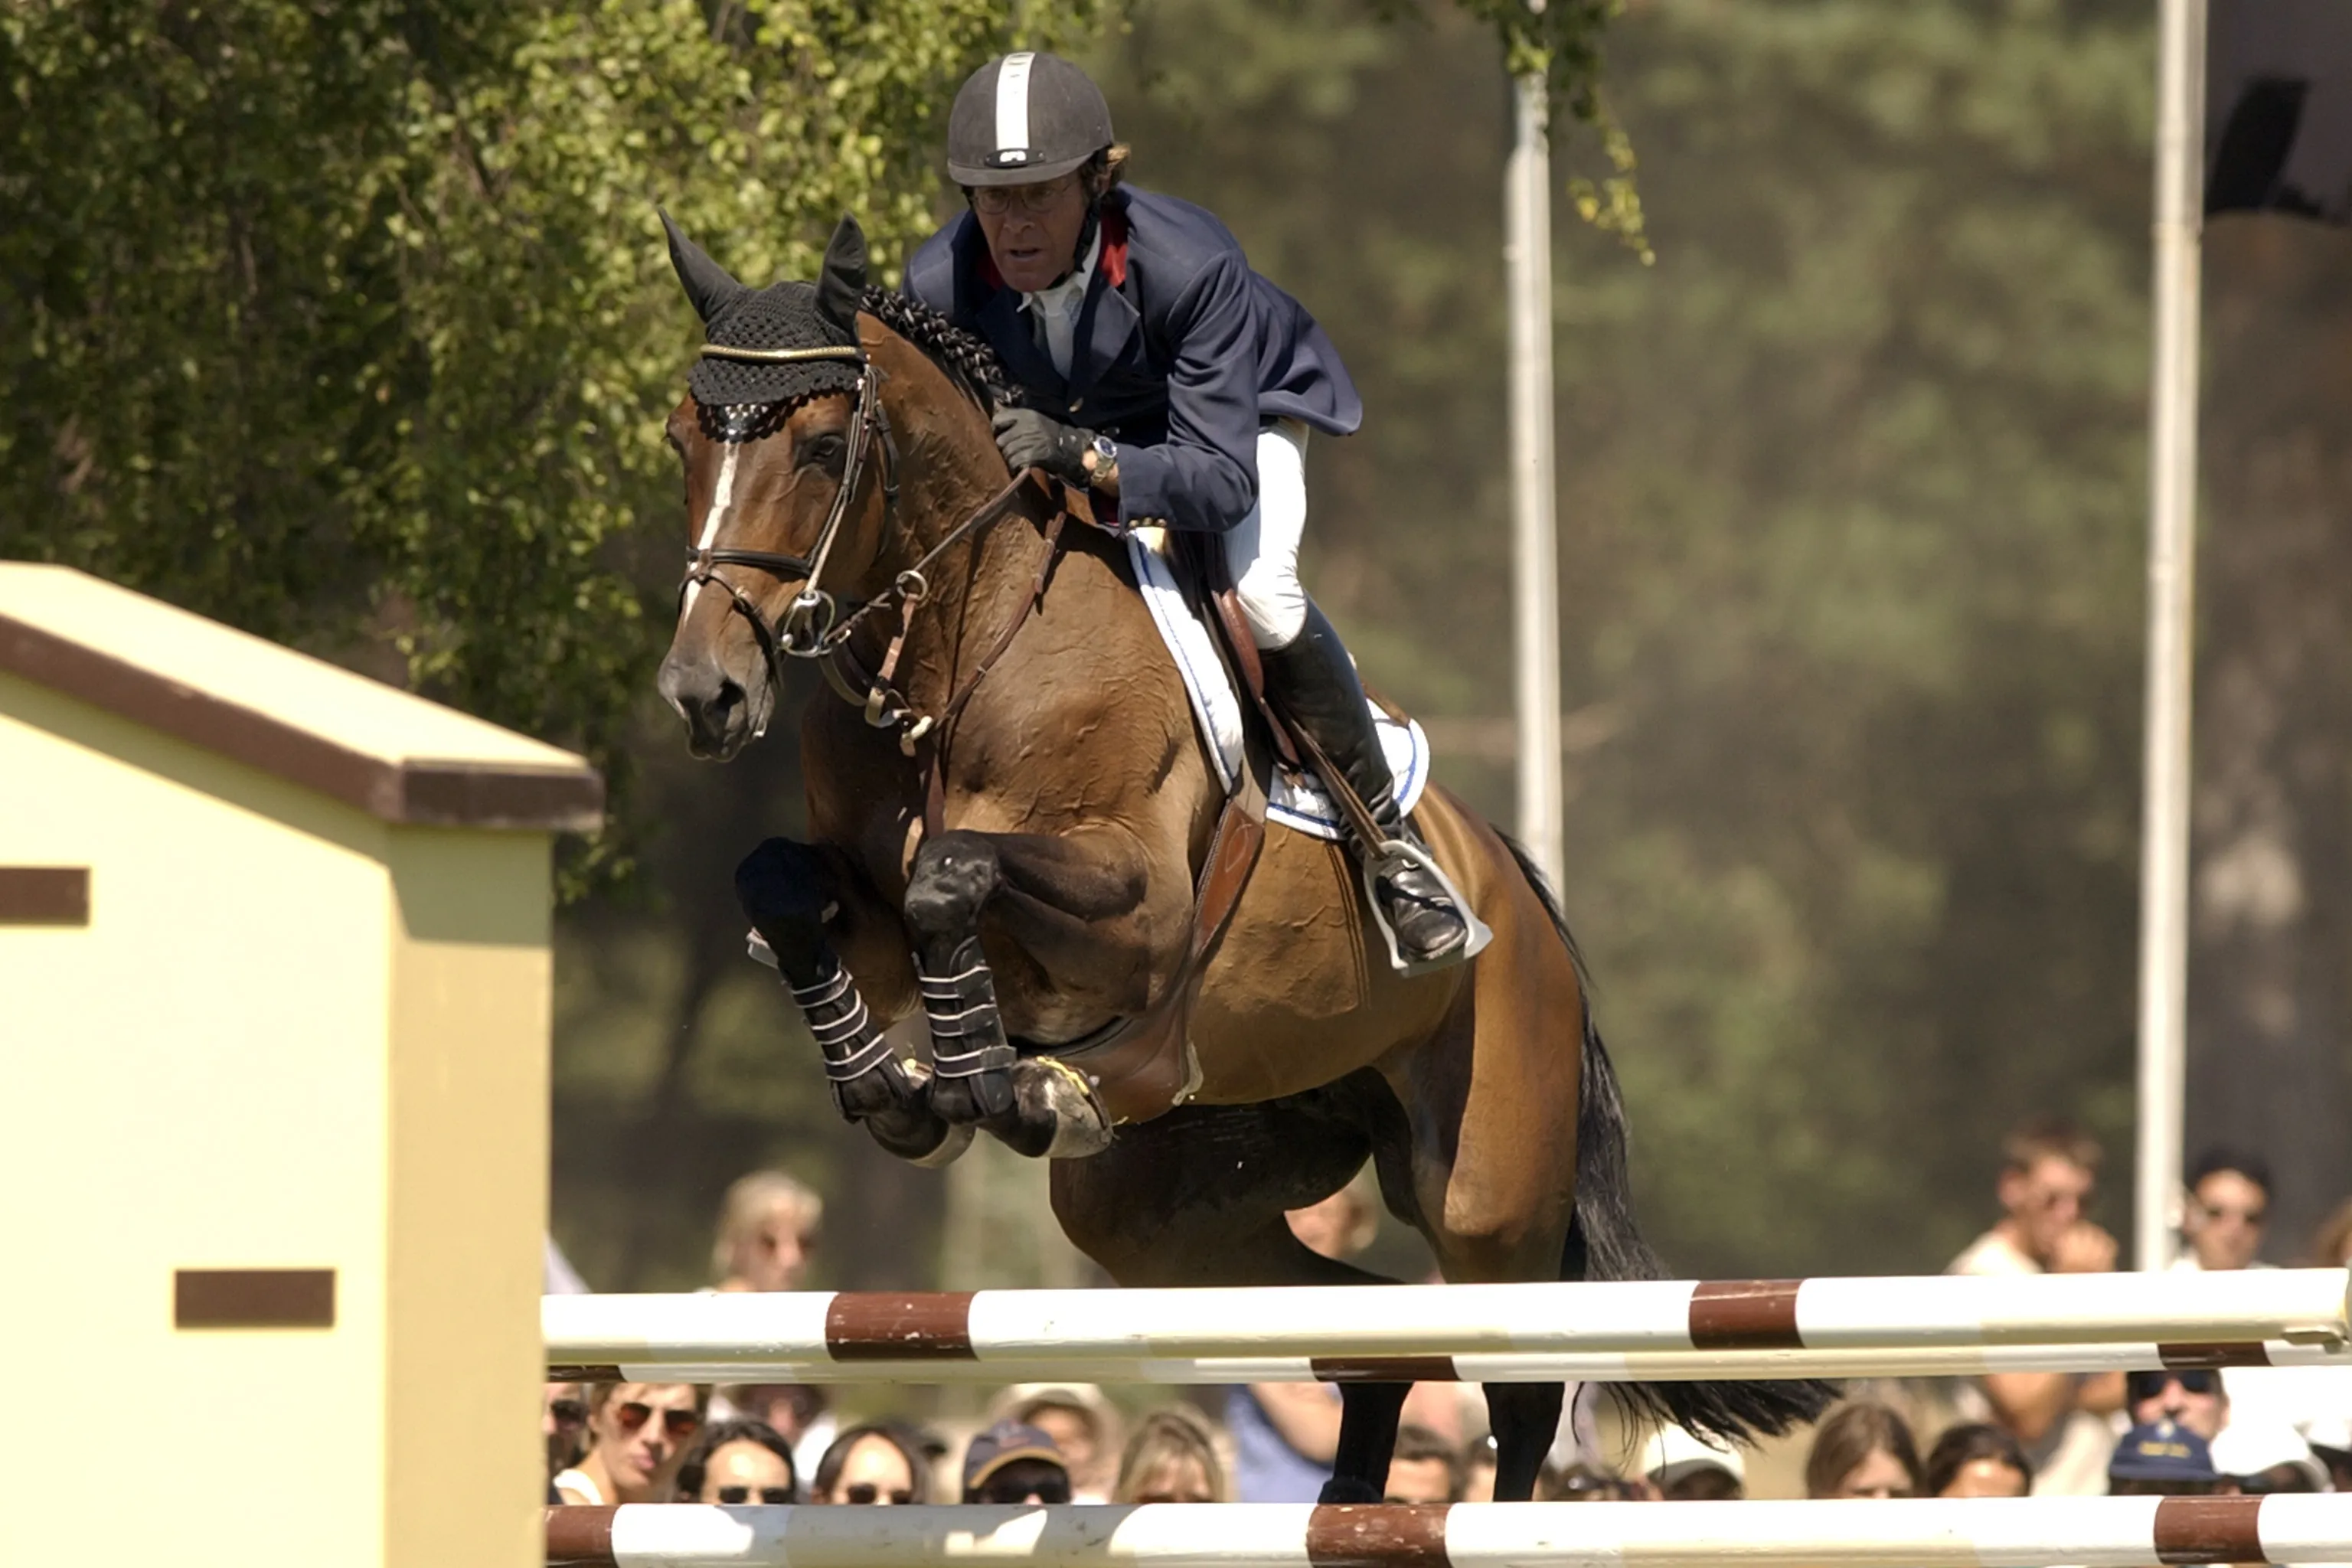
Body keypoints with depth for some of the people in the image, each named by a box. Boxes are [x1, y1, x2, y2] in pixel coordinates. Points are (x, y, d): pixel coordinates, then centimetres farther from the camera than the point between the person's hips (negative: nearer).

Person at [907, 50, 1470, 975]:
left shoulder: (1189, 265, -41)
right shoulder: (941, 284, -30)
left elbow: (1223, 477, -42)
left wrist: (1086, 459, -59)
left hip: (1243, 409, -4)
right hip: (1063, 423, 4)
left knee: (1261, 593, -31)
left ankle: (1387, 837, -14)